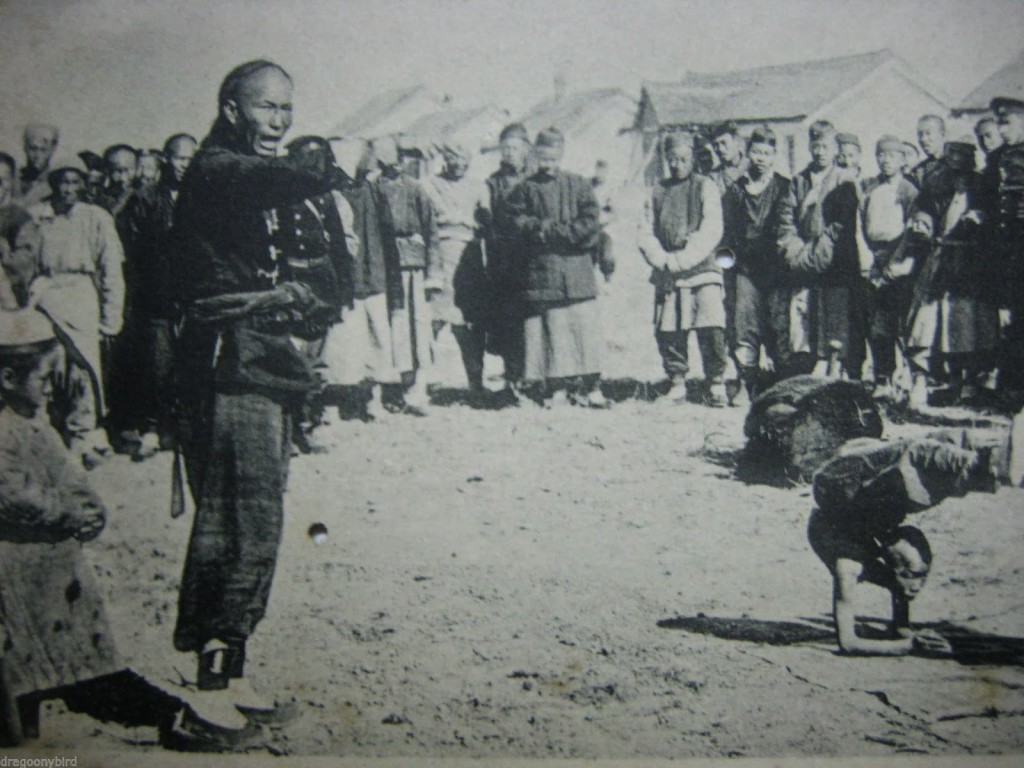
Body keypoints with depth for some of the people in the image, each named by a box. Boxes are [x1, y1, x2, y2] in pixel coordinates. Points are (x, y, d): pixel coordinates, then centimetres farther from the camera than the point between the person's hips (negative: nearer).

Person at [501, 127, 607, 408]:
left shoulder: (579, 186, 9)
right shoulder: (525, 189, 11)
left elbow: (591, 224, -2)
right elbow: (510, 220, 0)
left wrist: (550, 232, -8)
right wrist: (541, 226, -13)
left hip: (577, 268, 0)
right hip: (539, 269, 0)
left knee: (584, 328, -2)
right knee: (547, 330, -2)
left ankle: (589, 387, 3)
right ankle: (555, 387, 3)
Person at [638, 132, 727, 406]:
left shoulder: (705, 187, 5)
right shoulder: (658, 191, 16)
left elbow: (711, 232, -6)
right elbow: (645, 233, 10)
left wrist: (681, 260, -13)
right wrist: (662, 259, -7)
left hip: (702, 269, -3)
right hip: (666, 273, 3)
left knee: (710, 328, -14)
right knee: (668, 332, 0)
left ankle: (716, 384, -3)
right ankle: (677, 383, 14)